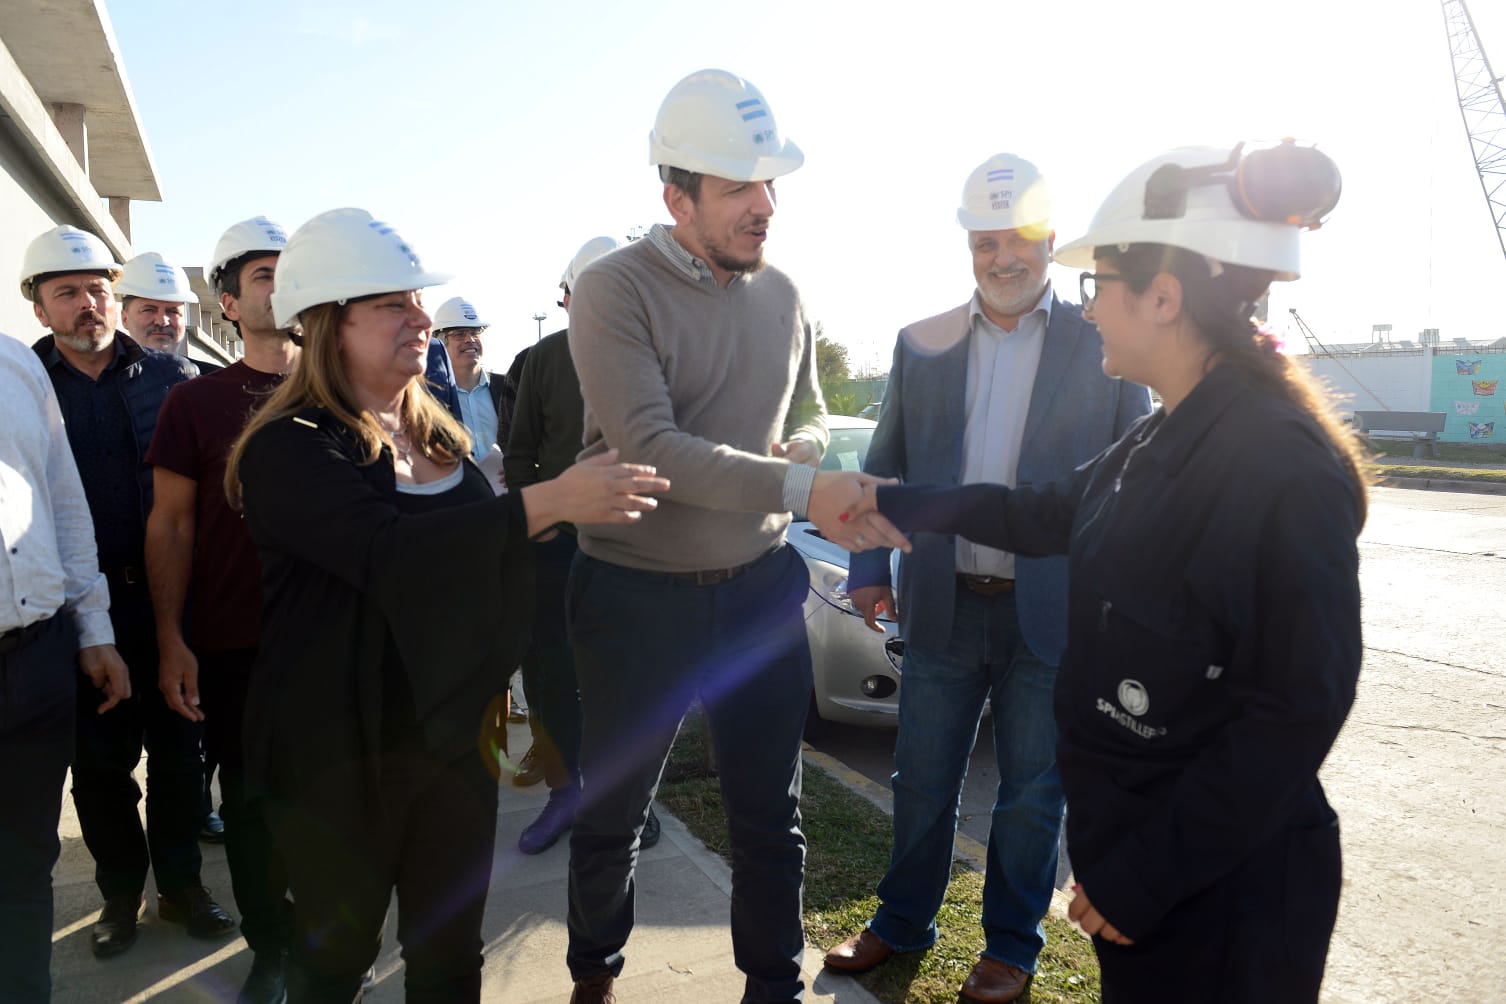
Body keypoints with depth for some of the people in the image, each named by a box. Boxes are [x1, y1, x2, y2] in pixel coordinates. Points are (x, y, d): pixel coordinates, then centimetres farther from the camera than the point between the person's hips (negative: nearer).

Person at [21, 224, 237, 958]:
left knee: (177, 747, 10)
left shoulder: (170, 377, 2)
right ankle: (120, 892, 30)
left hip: (165, 594, 0)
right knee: (98, 758, 12)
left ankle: (181, 884, 27)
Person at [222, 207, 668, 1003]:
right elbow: (386, 553, -31)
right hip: (338, 754, -5)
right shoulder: (287, 449, -14)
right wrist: (550, 502, -33)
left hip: (451, 735, 6)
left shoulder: (436, 435, 8)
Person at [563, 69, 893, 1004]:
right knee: (613, 812, 16)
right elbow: (649, 447, -24)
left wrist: (795, 447, -8)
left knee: (770, 813, 13)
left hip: (761, 585, 4)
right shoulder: (615, 288, -13)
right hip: (637, 597, -3)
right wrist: (799, 490, -31)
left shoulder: (783, 294, 3)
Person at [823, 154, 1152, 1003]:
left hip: (1052, 613, -2)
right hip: (943, 606, 2)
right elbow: (886, 465, 10)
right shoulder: (921, 343, 5)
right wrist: (870, 567, 1)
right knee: (922, 781, 15)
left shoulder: (1104, 343, -2)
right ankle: (904, 921, 37)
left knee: (1032, 793, 12)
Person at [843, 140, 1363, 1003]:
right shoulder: (1164, 441, 2)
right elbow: (1049, 514, 17)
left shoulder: (1287, 464, -23)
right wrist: (893, 504, 18)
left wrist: (1145, 874, -19)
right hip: (1129, 835, 8)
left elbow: (1298, 710, -23)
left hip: (1218, 887, -8)